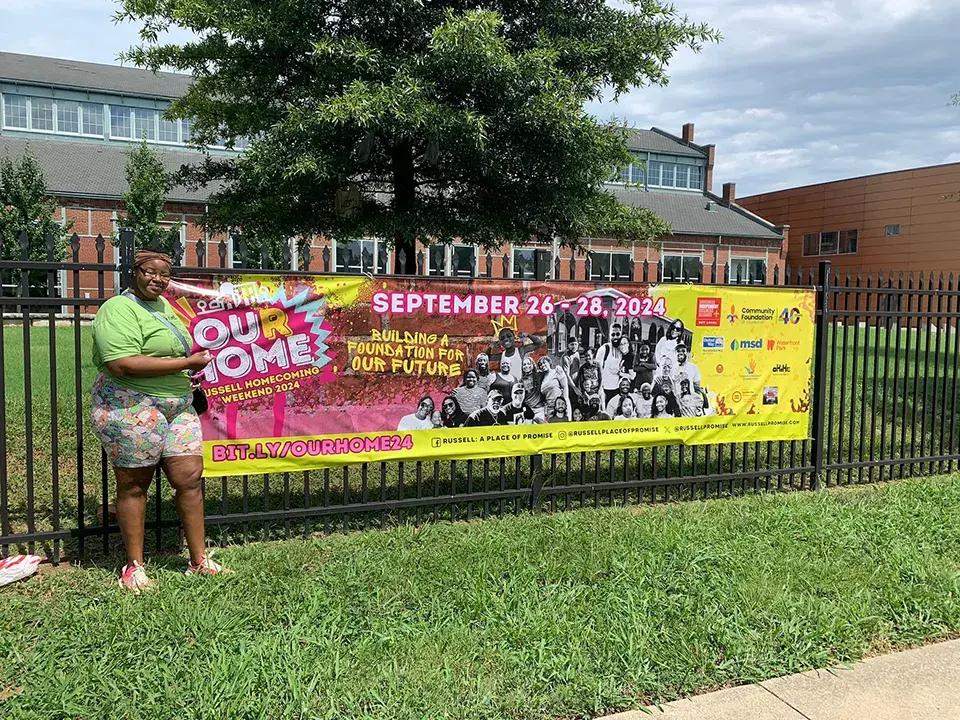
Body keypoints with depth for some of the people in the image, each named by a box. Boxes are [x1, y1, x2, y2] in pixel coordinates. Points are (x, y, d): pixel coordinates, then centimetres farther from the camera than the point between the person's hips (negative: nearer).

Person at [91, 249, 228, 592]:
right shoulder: (119, 309, -11)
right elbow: (123, 364, -25)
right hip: (131, 409, -7)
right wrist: (187, 363, -20)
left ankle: (199, 561, 15)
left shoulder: (163, 305, 16)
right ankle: (134, 567, 18)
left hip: (178, 407, 8)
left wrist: (187, 377, 14)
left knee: (190, 478, 4)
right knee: (134, 485, 4)